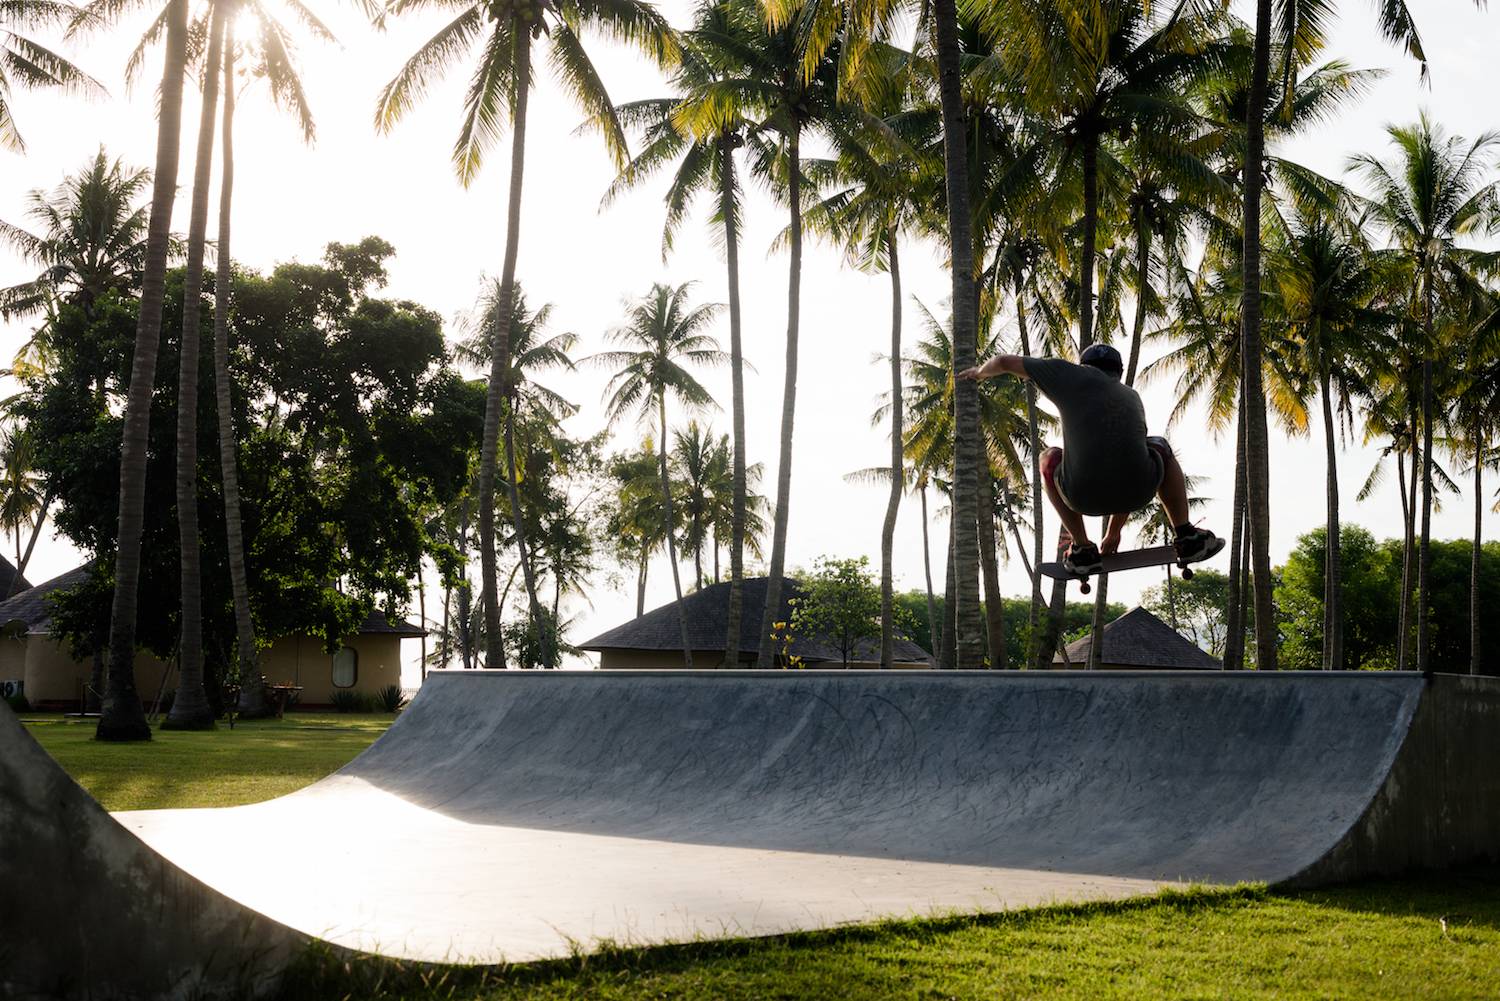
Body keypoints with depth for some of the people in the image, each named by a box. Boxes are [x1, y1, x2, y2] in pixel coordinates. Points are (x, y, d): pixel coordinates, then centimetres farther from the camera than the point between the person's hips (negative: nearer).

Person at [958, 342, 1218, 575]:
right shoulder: (1131, 398, 28)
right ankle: (1187, 537, 25)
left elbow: (1004, 362, 20)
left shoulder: (1072, 374, 17)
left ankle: (1082, 548, 18)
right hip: (1139, 492, 3)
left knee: (1050, 458, 31)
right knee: (1159, 446, 36)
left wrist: (980, 371, 45)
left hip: (1085, 496, -3)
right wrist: (1113, 532, 43)